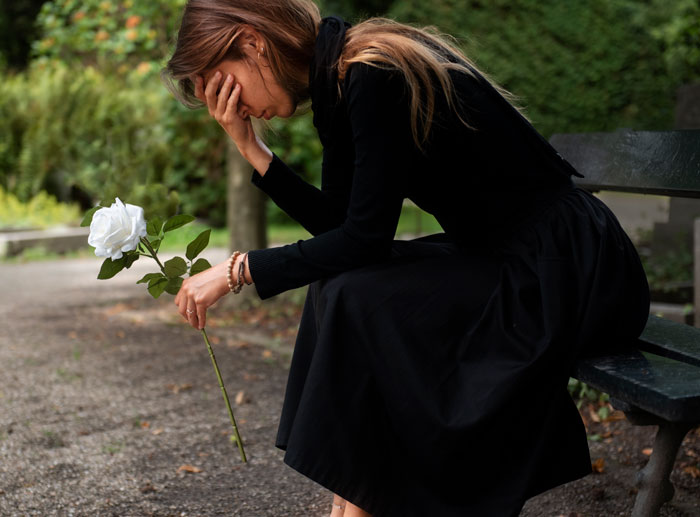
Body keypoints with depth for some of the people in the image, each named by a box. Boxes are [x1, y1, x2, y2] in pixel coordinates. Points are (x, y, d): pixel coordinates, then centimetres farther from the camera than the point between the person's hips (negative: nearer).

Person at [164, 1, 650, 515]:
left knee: (360, 298, -19)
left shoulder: (375, 77, -20)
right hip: (510, 260, 9)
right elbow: (338, 226, 8)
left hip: (575, 275, -9)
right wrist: (252, 149, 1)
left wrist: (239, 269, -13)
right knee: (339, 286, 1)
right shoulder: (338, 84, 8)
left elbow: (364, 238, -20)